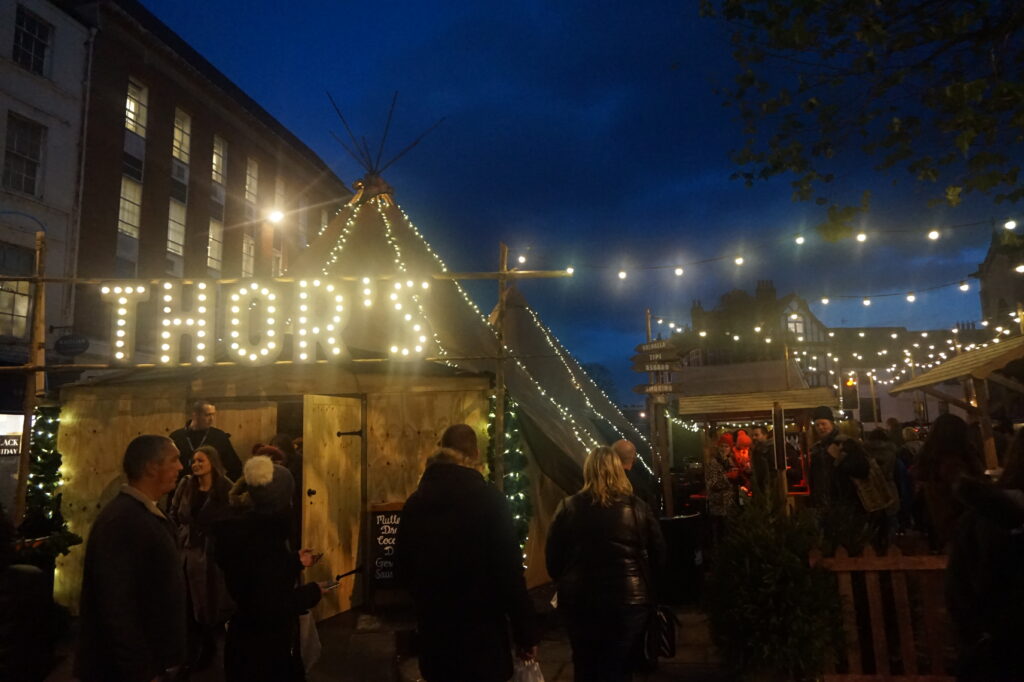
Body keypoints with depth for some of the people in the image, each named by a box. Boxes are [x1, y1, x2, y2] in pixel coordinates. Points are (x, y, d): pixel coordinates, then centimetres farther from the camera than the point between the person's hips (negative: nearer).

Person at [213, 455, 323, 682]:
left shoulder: (244, 529, -2)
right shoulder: (266, 538, -29)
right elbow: (273, 607, -29)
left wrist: (295, 561, 18)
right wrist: (312, 592, -15)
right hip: (267, 645, -9)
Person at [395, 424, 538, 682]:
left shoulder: (415, 501, 1)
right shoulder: (489, 499, -14)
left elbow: (402, 569, 8)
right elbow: (509, 571, -15)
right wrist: (526, 633, -6)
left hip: (433, 634, 4)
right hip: (480, 635, -4)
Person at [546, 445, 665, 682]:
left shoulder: (568, 507, -7)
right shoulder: (637, 507, -5)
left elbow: (553, 557, -1)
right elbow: (658, 553, 2)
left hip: (580, 600, 1)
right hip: (629, 600, 0)